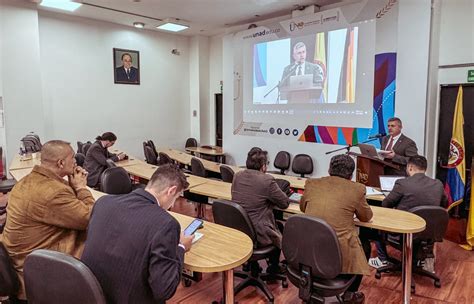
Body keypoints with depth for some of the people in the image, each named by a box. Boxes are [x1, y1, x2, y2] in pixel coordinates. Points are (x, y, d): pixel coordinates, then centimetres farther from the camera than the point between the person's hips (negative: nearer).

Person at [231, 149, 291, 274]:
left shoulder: (237, 176, -1)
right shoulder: (267, 180, -19)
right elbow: (285, 203, -8)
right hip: (256, 235, -6)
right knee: (279, 232, 24)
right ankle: (273, 267, 40)